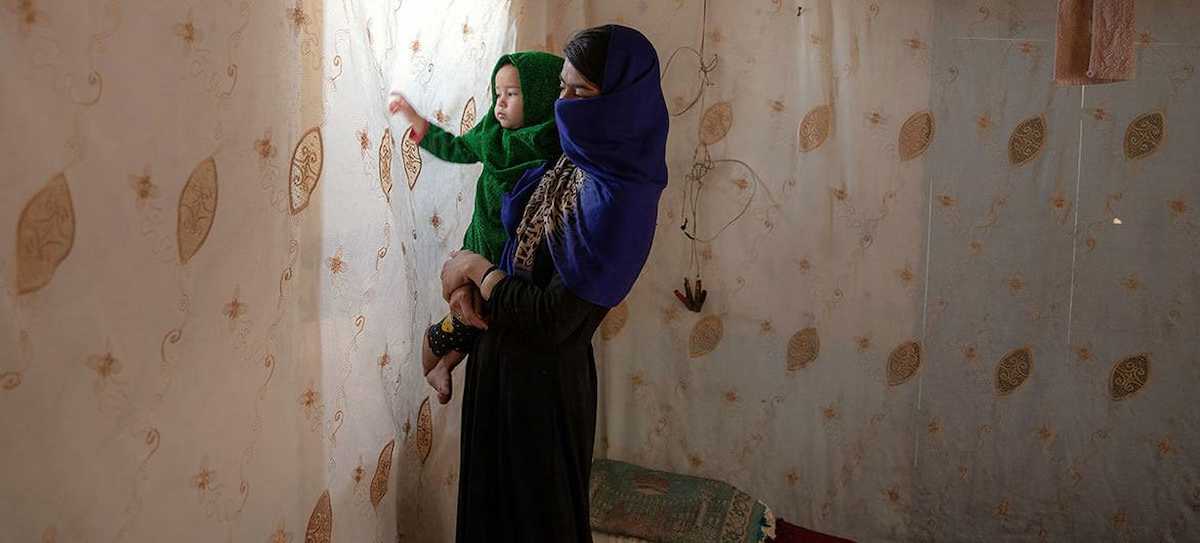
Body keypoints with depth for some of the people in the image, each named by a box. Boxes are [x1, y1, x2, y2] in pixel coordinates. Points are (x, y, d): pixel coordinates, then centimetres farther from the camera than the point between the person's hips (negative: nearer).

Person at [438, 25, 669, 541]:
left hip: (542, 380, -8)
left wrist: (477, 268, -13)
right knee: (494, 500, 23)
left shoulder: (615, 202, -25)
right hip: (504, 359, 8)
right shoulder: (571, 164, 0)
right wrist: (471, 271, 1)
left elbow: (551, 321, -25)